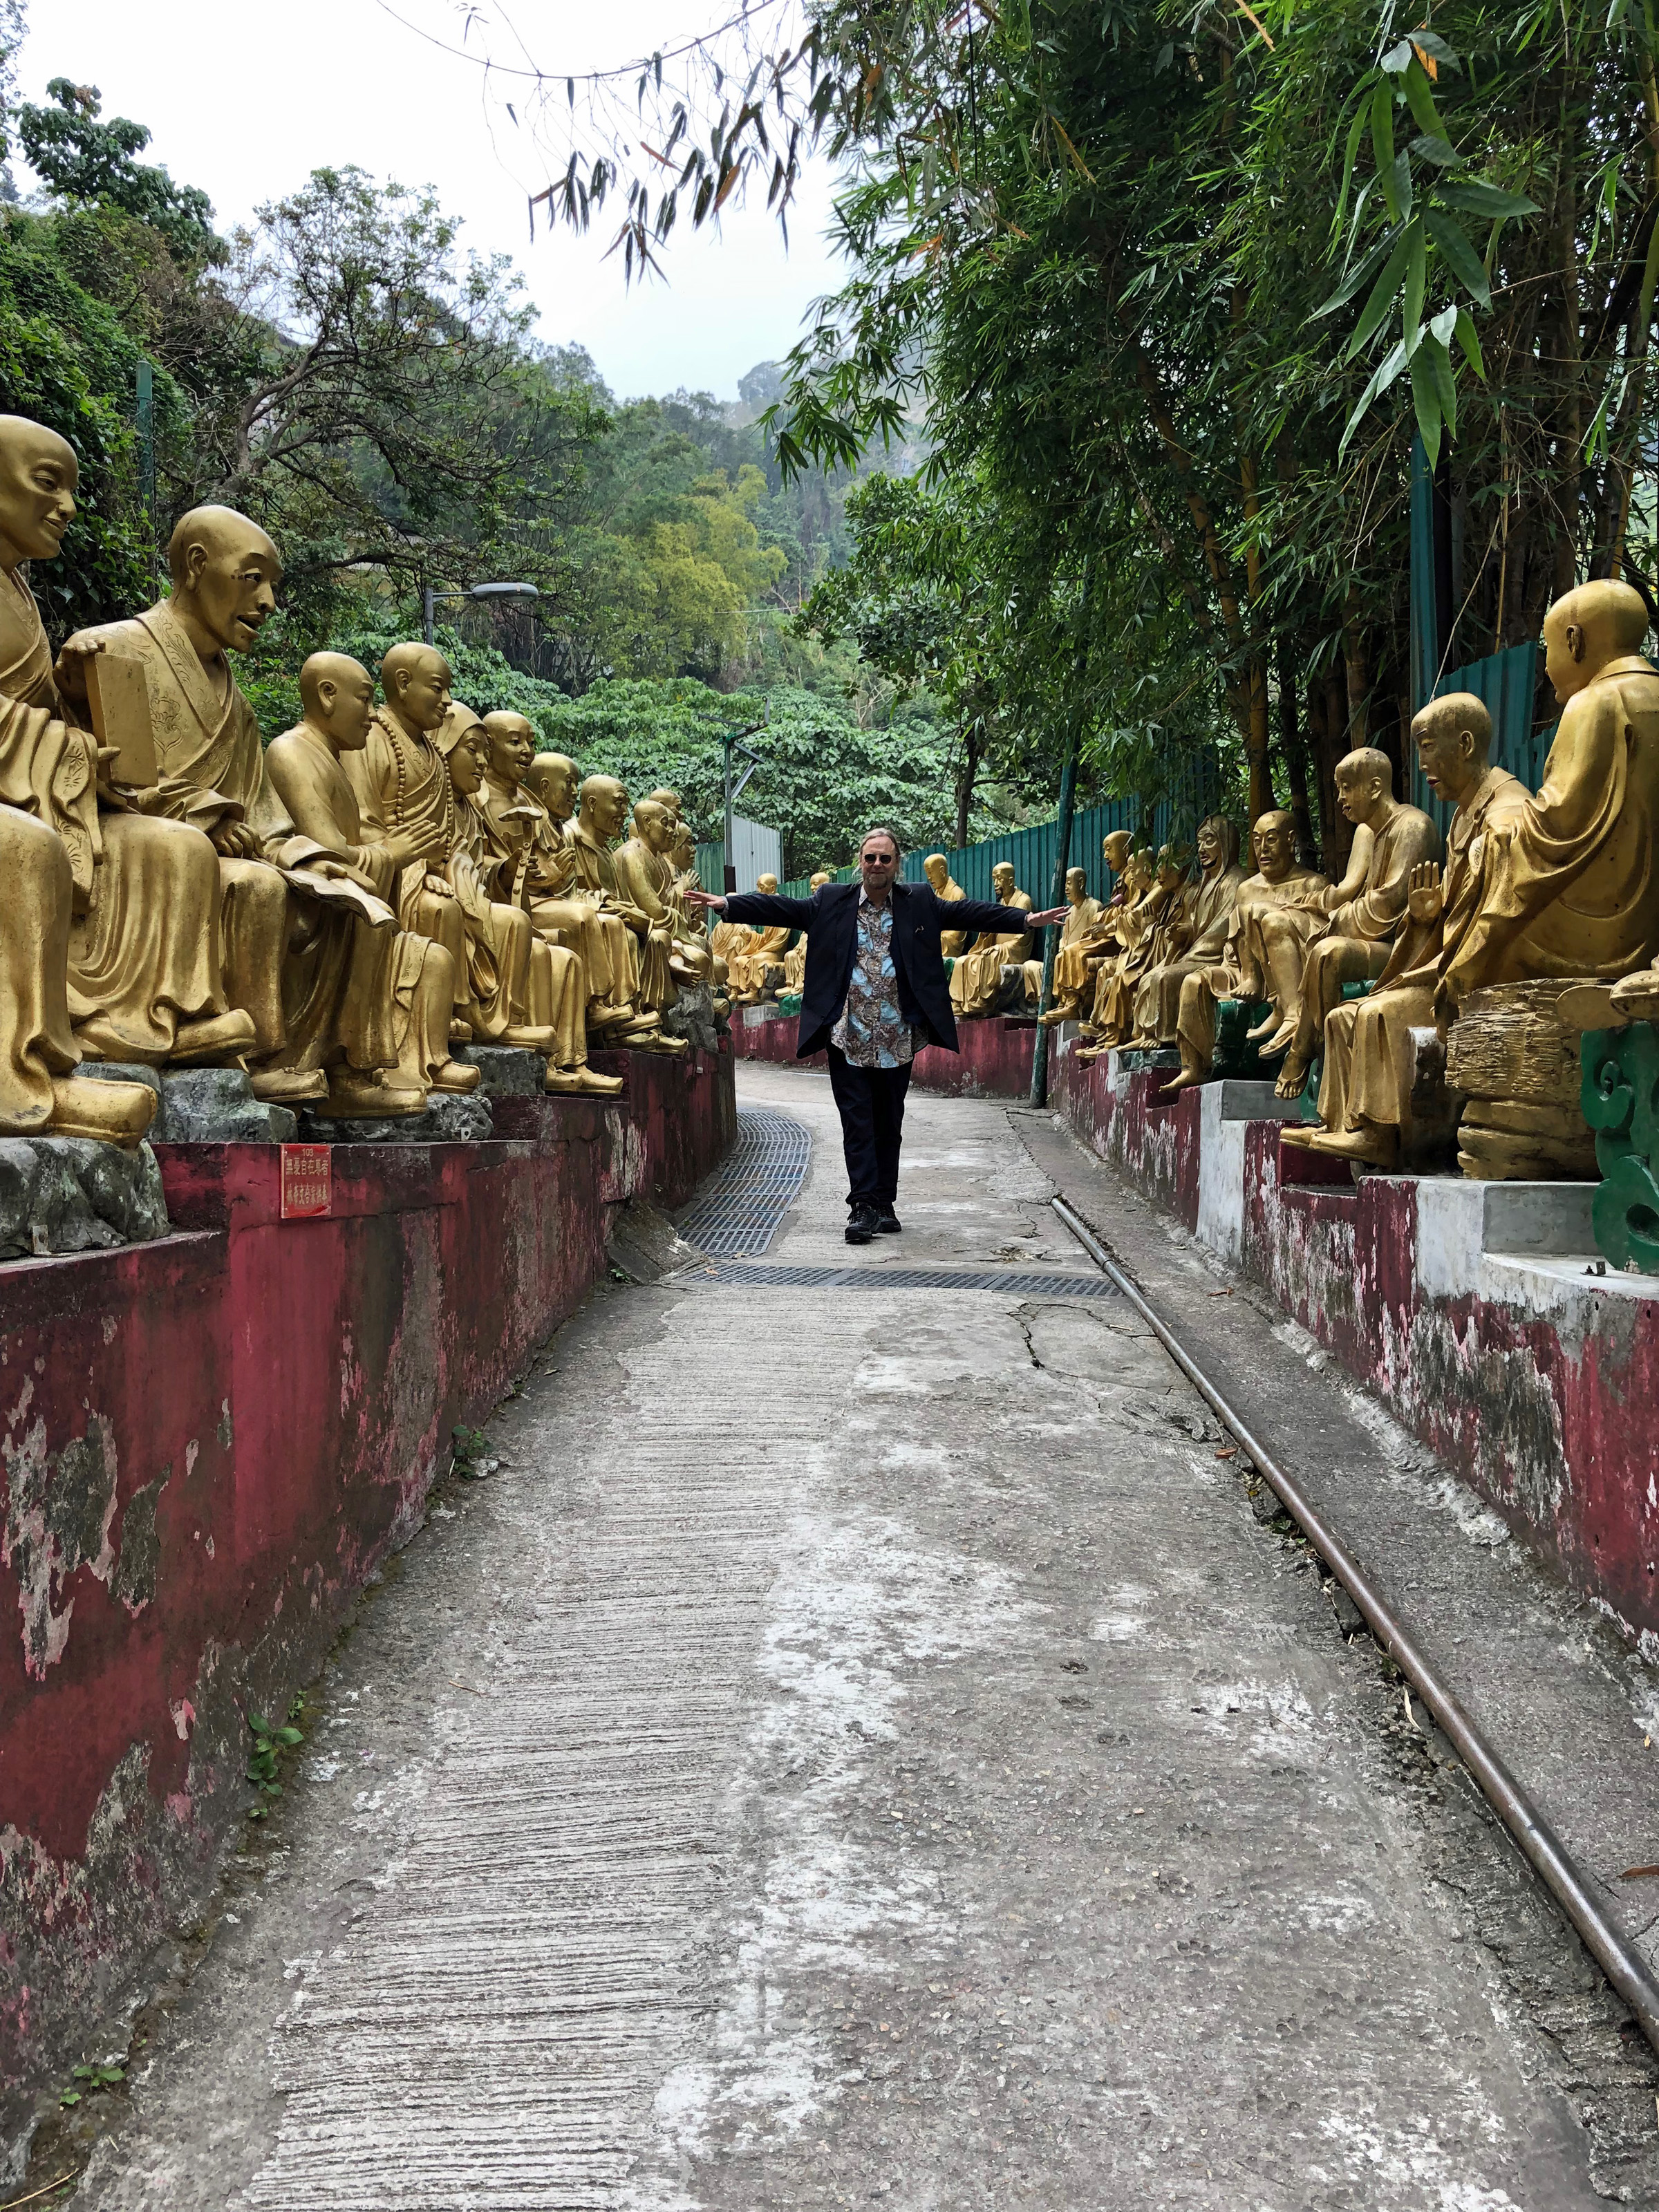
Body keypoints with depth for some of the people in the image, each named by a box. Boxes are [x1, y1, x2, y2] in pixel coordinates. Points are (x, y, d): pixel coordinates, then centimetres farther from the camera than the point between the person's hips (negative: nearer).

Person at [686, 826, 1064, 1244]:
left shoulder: (920, 902, 6)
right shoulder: (831, 901, 3)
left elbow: (967, 912, 1)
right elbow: (780, 909, -2)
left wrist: (1028, 919, -7)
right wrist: (726, 905, -13)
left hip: (896, 1040, 1)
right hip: (849, 1037, -1)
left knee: (889, 1126, 10)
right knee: (858, 1125, -2)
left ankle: (884, 1206, 20)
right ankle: (863, 1207, -1)